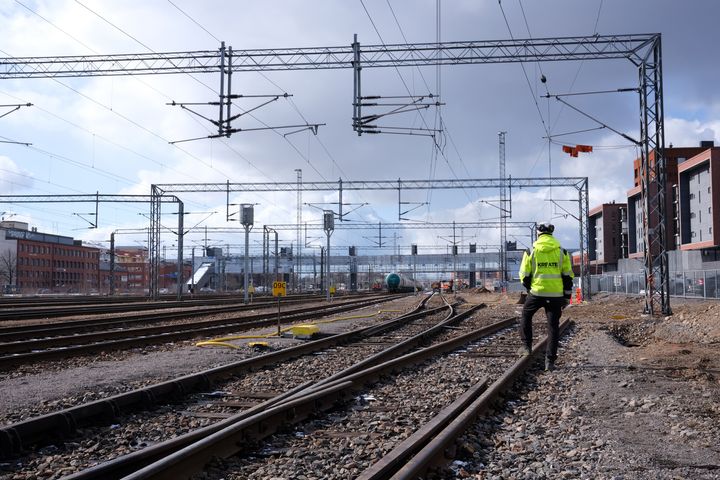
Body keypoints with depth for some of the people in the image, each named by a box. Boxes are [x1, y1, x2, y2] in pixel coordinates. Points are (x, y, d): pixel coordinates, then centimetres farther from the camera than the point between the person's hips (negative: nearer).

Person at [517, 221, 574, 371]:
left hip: (536, 293, -1)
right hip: (556, 295, 1)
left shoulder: (531, 251, -2)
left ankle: (527, 346, 22)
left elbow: (524, 275, 1)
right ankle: (550, 361, 4)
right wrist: (566, 297, 10)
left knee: (526, 316, 25)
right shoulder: (562, 252, 2)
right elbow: (568, 276, 3)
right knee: (553, 326, 6)